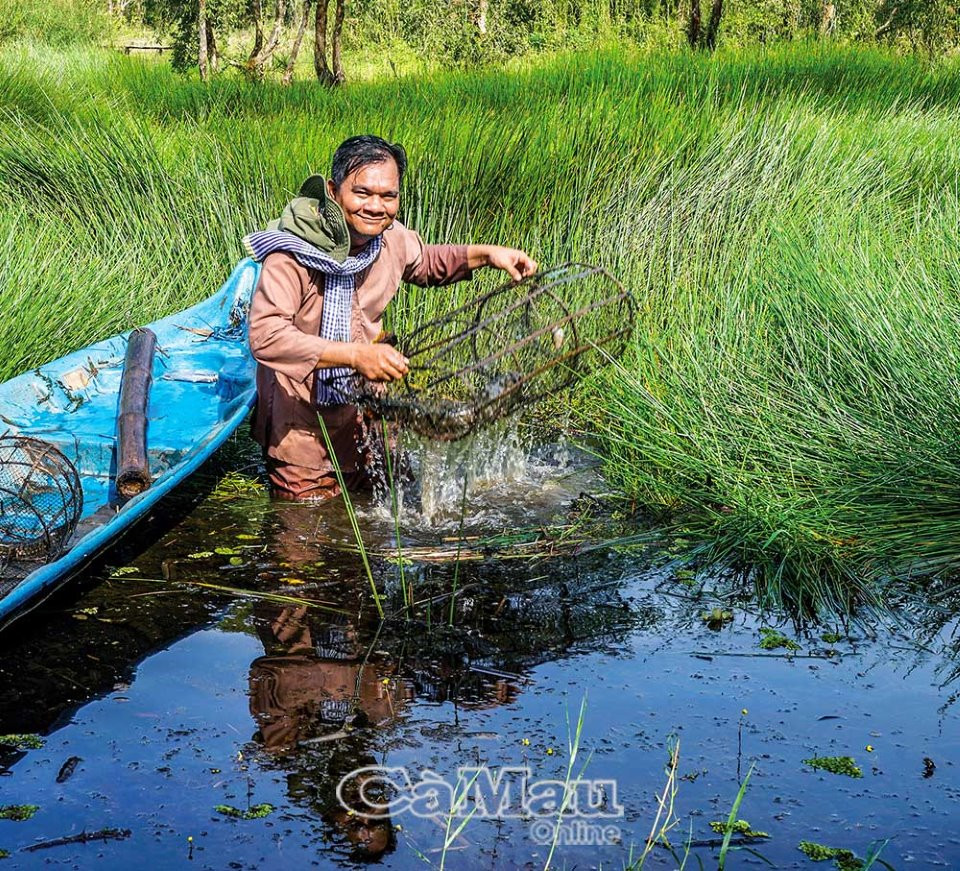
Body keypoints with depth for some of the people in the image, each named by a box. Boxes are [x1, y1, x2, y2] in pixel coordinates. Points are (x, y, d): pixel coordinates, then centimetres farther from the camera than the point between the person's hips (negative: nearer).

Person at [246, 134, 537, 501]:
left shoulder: (391, 238, -6)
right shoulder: (292, 254, -27)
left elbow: (426, 263, 18)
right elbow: (266, 337, -37)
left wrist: (486, 255, 2)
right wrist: (355, 355, -42)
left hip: (363, 412, 6)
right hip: (301, 425, -6)